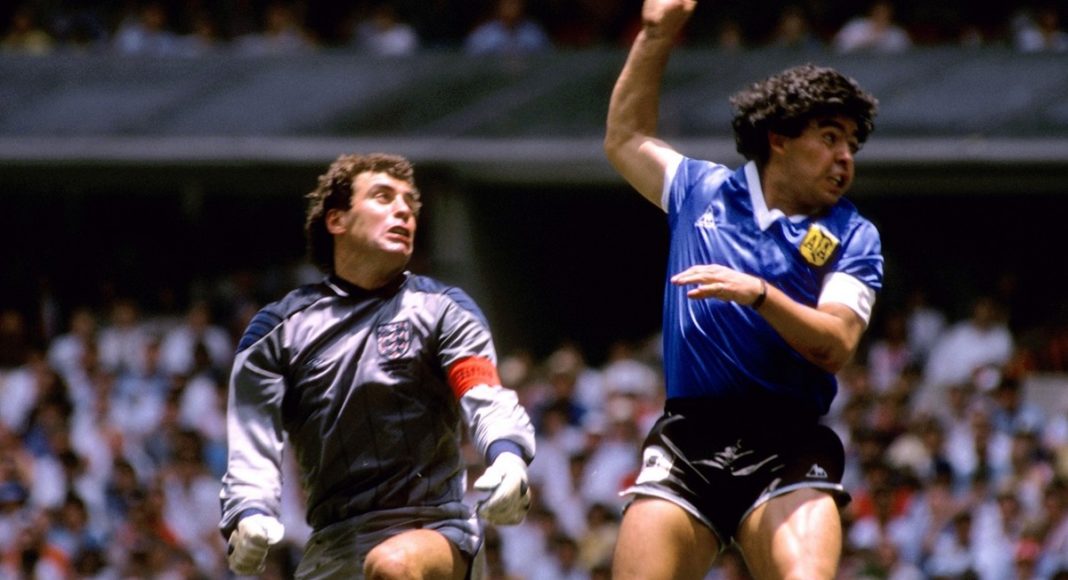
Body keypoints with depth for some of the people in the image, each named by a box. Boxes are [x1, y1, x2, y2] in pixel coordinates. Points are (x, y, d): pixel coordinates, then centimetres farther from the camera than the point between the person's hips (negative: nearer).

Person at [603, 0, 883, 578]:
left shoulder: (852, 237, 8)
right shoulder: (700, 191, 17)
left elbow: (834, 346, -5)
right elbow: (626, 140, 34)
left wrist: (758, 293, -20)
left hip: (788, 449, -2)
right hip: (685, 441, 2)